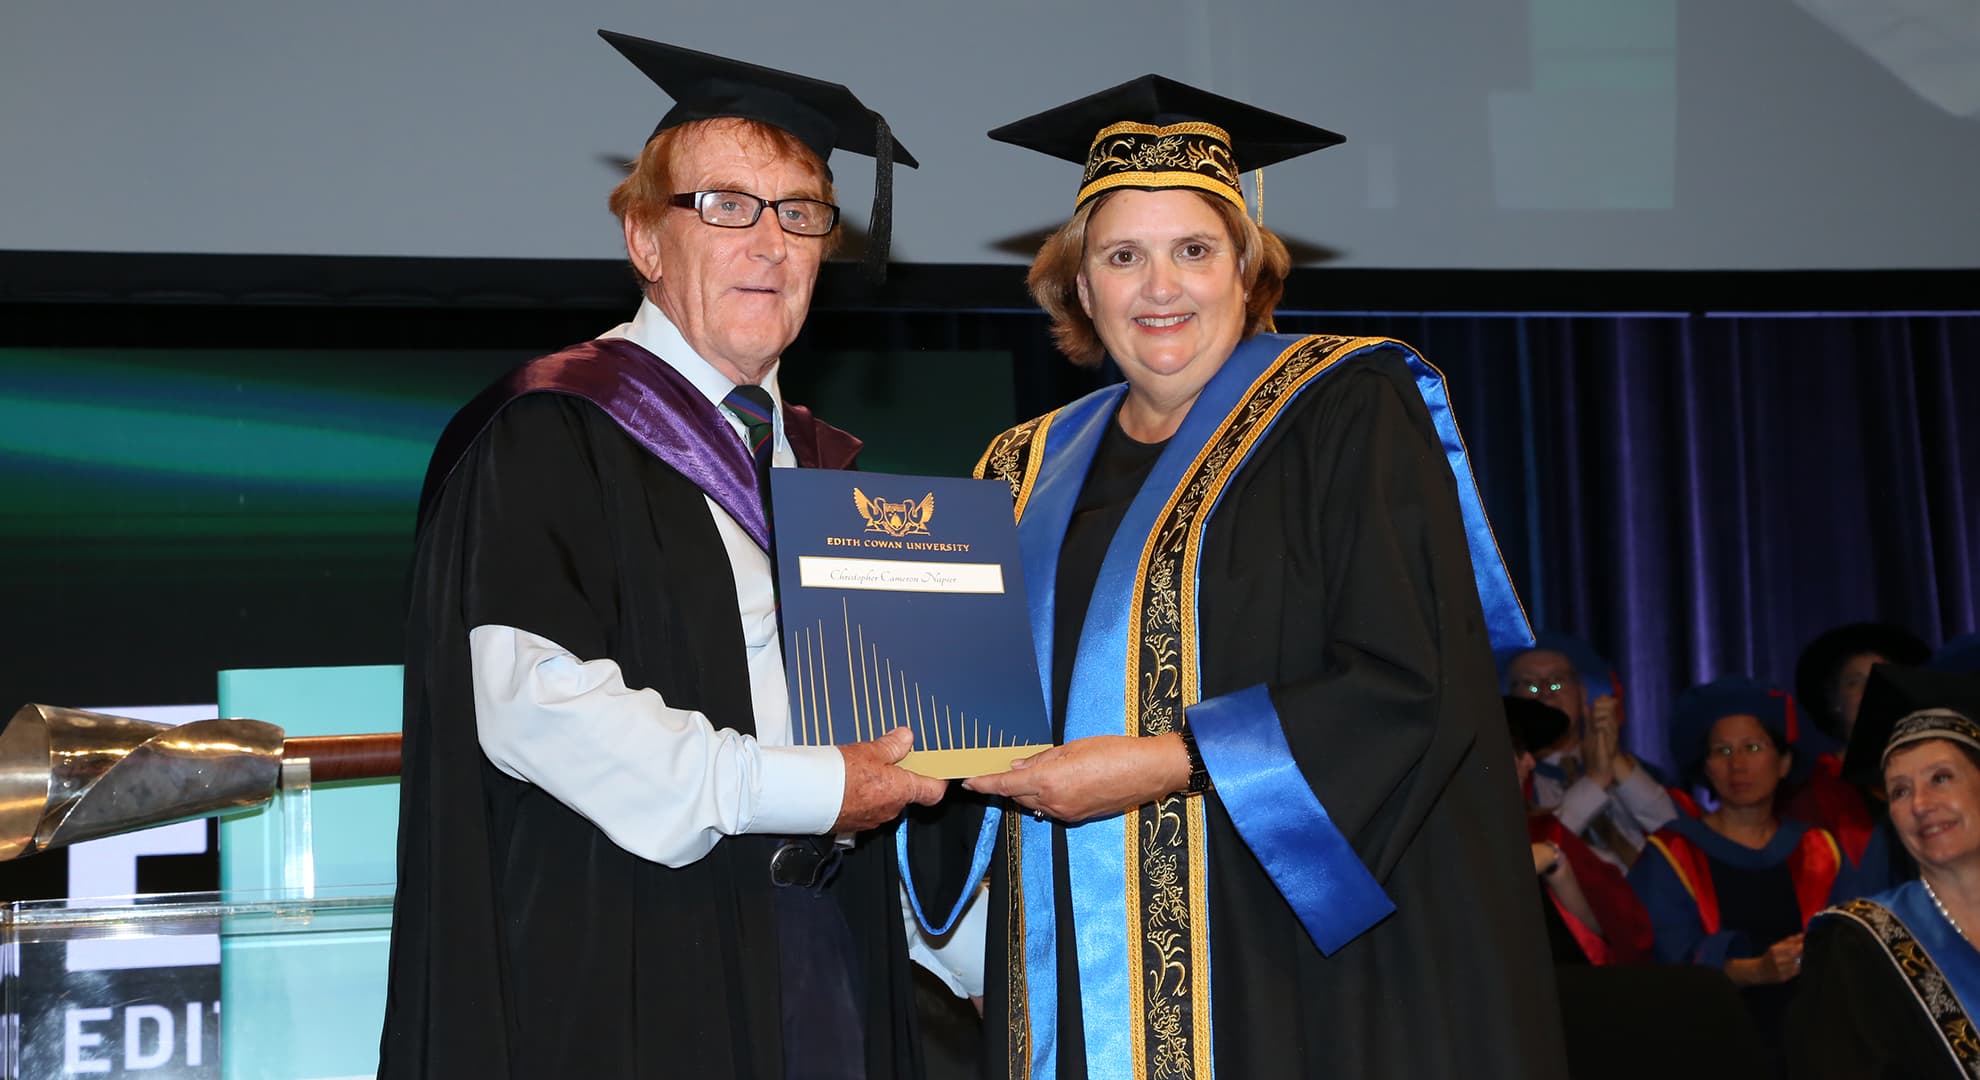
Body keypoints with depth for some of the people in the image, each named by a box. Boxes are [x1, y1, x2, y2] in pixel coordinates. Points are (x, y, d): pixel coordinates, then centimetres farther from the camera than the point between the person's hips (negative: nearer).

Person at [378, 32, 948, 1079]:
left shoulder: (823, 467, 17)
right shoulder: (553, 435, -6)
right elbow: (532, 700, -18)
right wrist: (800, 790, -17)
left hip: (821, 953, 6)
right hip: (632, 972, -6)